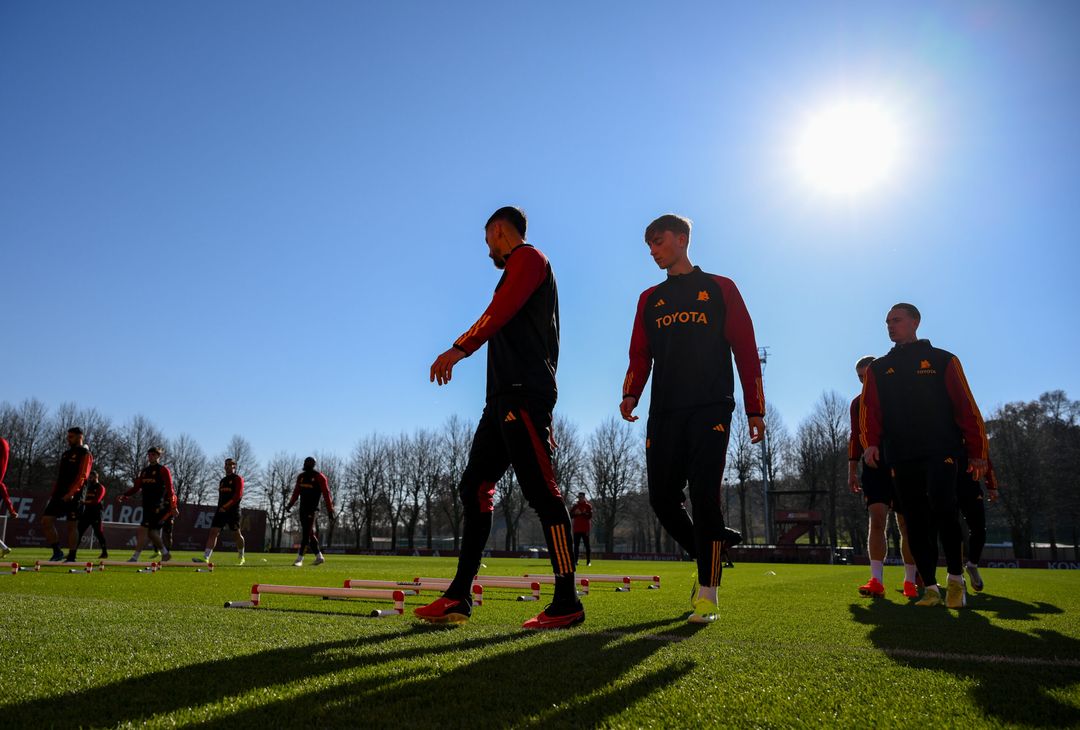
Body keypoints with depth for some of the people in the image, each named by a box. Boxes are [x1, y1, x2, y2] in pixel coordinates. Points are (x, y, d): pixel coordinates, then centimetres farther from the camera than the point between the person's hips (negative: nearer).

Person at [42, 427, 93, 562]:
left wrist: (71, 493, -25)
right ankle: (57, 552, 7)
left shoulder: (85, 454, -4)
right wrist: (54, 493, 15)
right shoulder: (65, 454, 20)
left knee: (72, 526, -2)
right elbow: (60, 476, 23)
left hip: (73, 497, -7)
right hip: (59, 495, 7)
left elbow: (82, 476, -15)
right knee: (46, 521, -2)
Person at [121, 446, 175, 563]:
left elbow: (170, 489, -8)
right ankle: (165, 553, 22)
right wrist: (125, 495, -1)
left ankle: (135, 557, -12)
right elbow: (136, 487, 17)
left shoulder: (163, 470, -3)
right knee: (151, 532, 7)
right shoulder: (144, 471, 17)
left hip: (158, 505, -7)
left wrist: (173, 507, -13)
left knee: (143, 528, -14)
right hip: (147, 505, 7)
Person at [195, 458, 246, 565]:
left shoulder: (238, 479, -2)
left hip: (233, 511, -6)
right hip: (221, 510, 6)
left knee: (237, 534, 3)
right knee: (213, 531, -7)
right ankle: (205, 558, -12)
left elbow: (238, 495, -13)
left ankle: (241, 557, 20)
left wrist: (225, 507, -17)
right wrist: (220, 508, 14)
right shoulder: (222, 481, 19)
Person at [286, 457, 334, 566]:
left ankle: (299, 559, -9)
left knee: (306, 533, -9)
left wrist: (330, 510, -10)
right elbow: (296, 492, 20)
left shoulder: (319, 477, -6)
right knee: (310, 533, 9)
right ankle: (319, 557, 18)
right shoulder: (301, 476, 13)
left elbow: (326, 494, -7)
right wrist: (290, 505, 8)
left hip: (312, 508, -7)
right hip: (302, 508, 7)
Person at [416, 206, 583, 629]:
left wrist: (460, 349, -20)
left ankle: (566, 604, -7)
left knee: (541, 491, -11)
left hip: (522, 392, -10)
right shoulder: (521, 268, 30)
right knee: (474, 487, 7)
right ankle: (459, 598, 9)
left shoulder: (527, 257, 1)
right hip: (506, 396, 10)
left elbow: (499, 312, -14)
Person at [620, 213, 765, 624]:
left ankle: (707, 594, -4)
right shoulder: (649, 300, 20)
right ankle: (708, 557, 22)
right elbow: (640, 356, 14)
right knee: (662, 497, -2)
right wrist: (630, 394, -6)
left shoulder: (720, 289, 10)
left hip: (710, 409, -4)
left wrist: (755, 409, 0)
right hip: (664, 412, 4)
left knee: (703, 495, -13)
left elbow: (745, 349, 6)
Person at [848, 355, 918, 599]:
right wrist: (852, 471, 9)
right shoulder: (858, 403, 12)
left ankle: (910, 581, 14)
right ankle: (876, 580, -14)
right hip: (874, 467, 2)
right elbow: (855, 438, 15)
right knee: (877, 519, -12)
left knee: (906, 524, 3)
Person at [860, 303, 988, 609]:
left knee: (942, 505, -21)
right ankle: (931, 588, 11)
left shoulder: (942, 361, 9)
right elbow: (870, 410, 7)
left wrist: (977, 452, 2)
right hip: (901, 457, 3)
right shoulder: (878, 369, 16)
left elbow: (966, 407, 6)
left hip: (940, 450, -3)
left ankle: (956, 578, -3)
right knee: (916, 523, 2)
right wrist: (871, 443, -11)